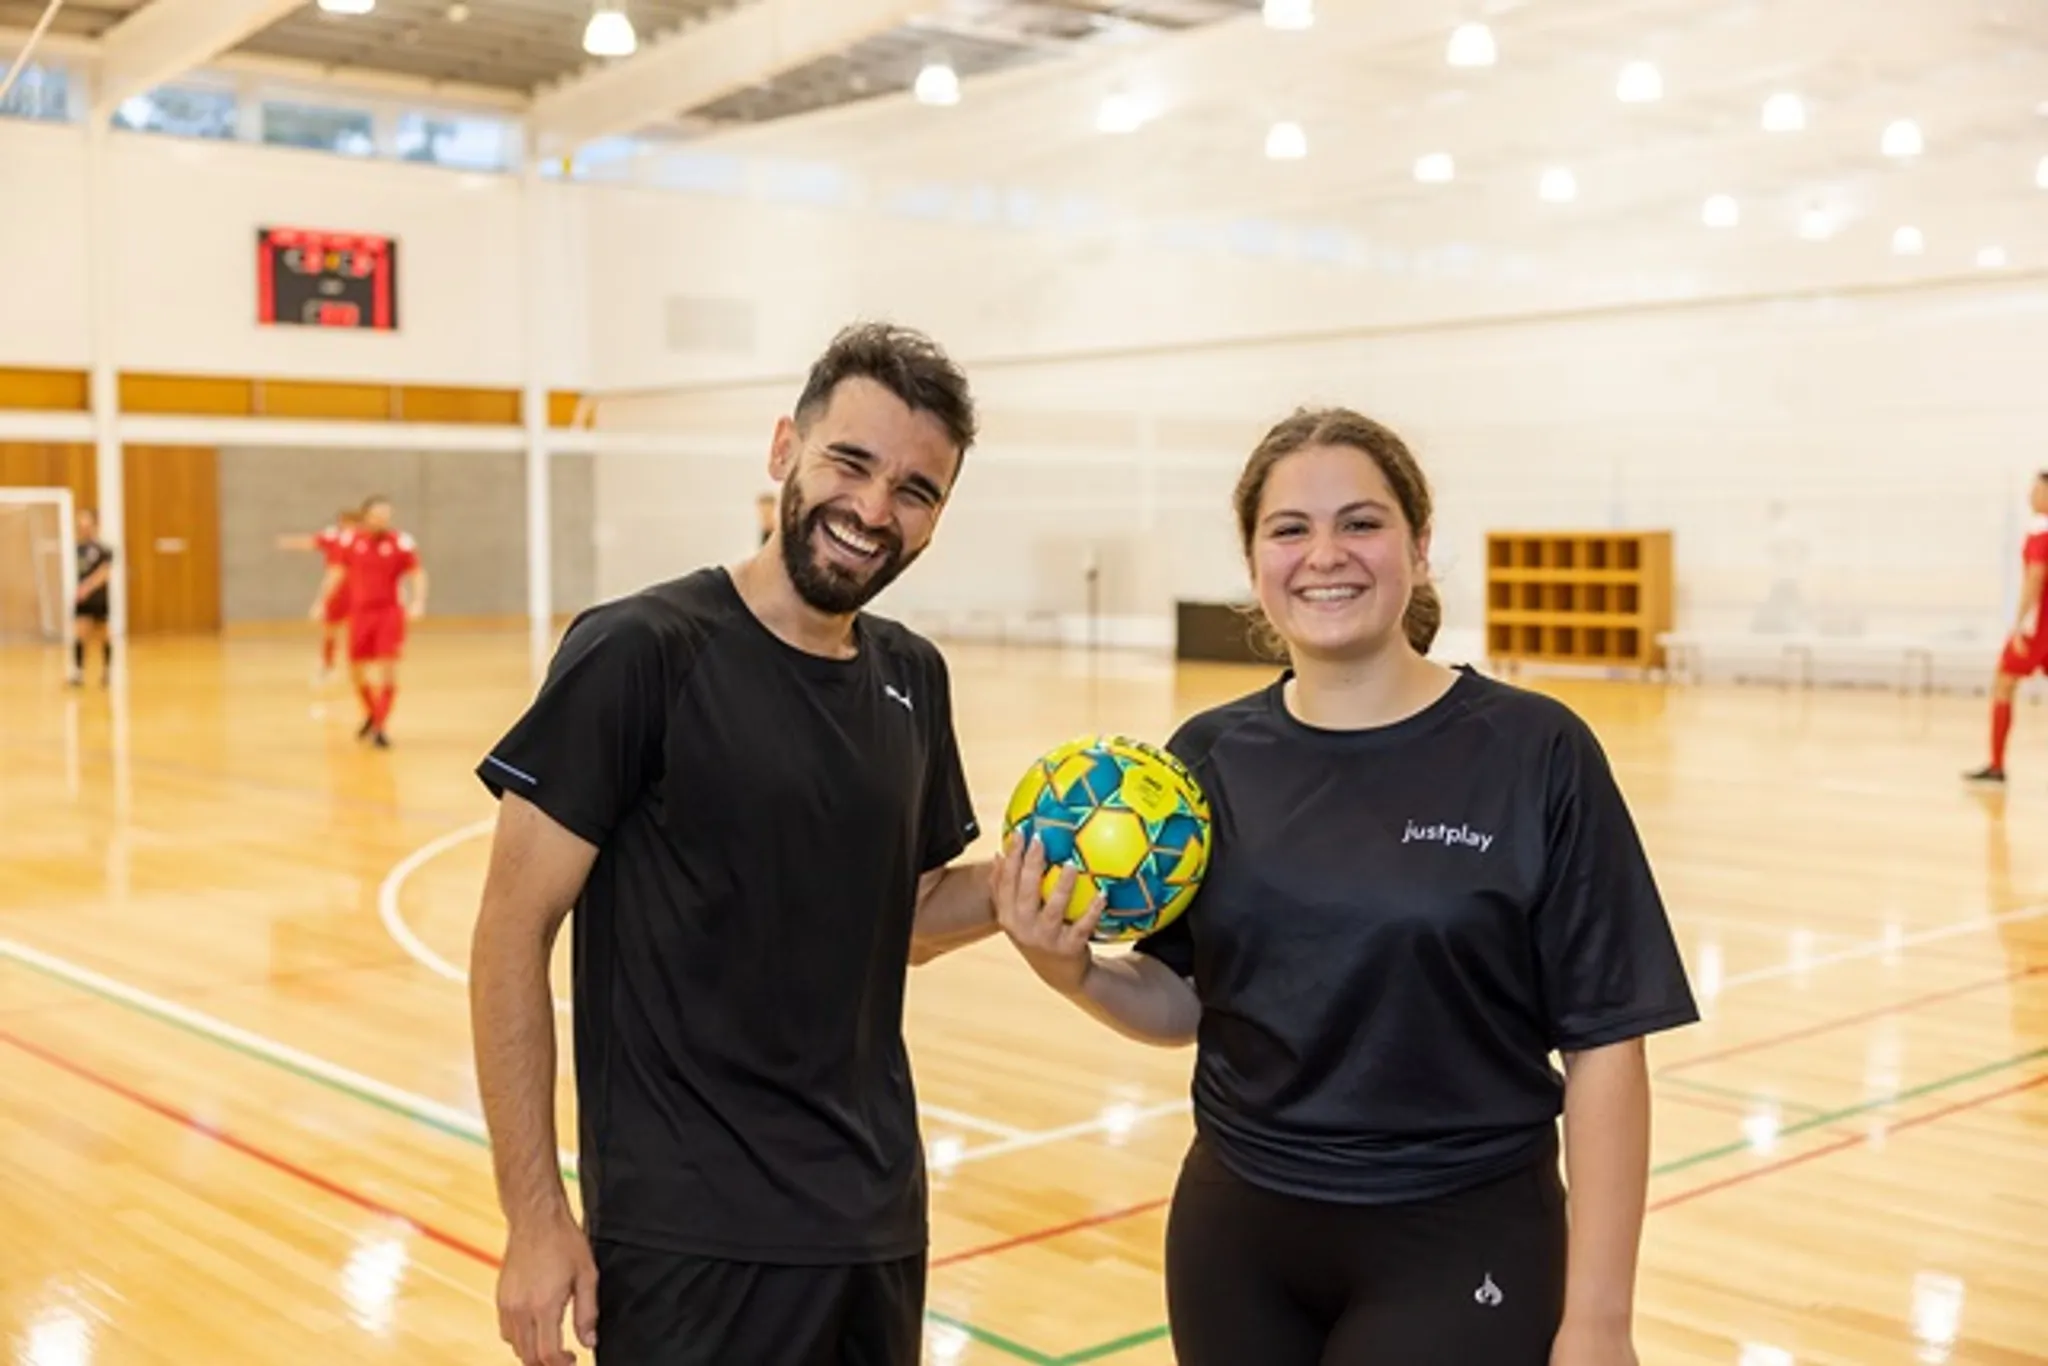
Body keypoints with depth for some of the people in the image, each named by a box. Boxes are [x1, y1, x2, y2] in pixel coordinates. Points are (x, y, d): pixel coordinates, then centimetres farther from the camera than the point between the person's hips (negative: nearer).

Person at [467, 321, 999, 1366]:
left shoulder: (913, 678, 5)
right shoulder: (639, 652, -14)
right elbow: (511, 938, -13)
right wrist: (536, 1217, -15)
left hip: (879, 1219, 7)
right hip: (692, 1233, -6)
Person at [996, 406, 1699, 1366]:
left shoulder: (1535, 755, -12)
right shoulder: (1210, 758, -1)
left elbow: (1603, 1047, -10)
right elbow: (1183, 1007, 6)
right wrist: (1072, 970, -14)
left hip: (1458, 1249, -3)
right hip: (1236, 1235, 4)